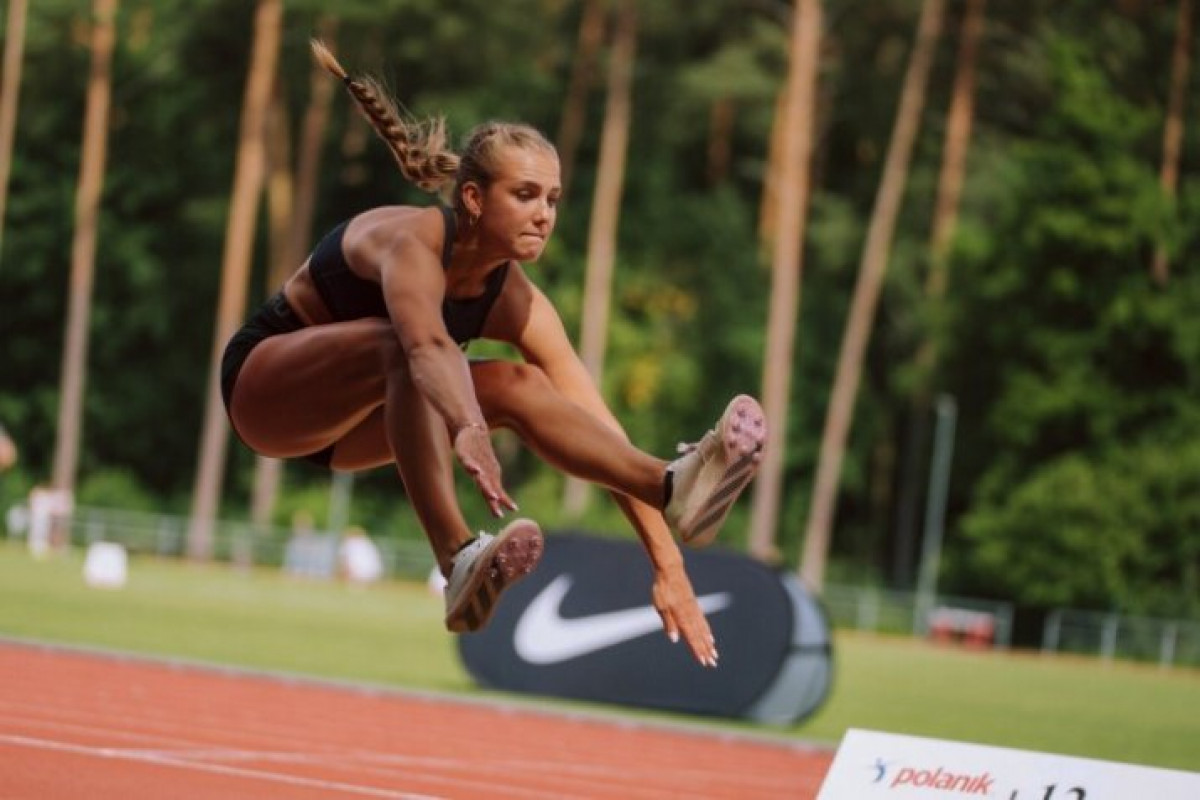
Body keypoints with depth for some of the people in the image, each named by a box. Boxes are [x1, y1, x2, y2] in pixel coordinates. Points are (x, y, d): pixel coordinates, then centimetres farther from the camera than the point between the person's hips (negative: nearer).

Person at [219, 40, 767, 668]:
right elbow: (426, 344, -50)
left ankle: (673, 488, -38)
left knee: (517, 385, -17)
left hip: (341, 427, 7)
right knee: (401, 343, -37)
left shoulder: (515, 302, -10)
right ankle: (459, 563, -54)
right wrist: (468, 431, -71)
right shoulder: (413, 240, -28)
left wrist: (667, 565, -23)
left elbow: (596, 427, -16)